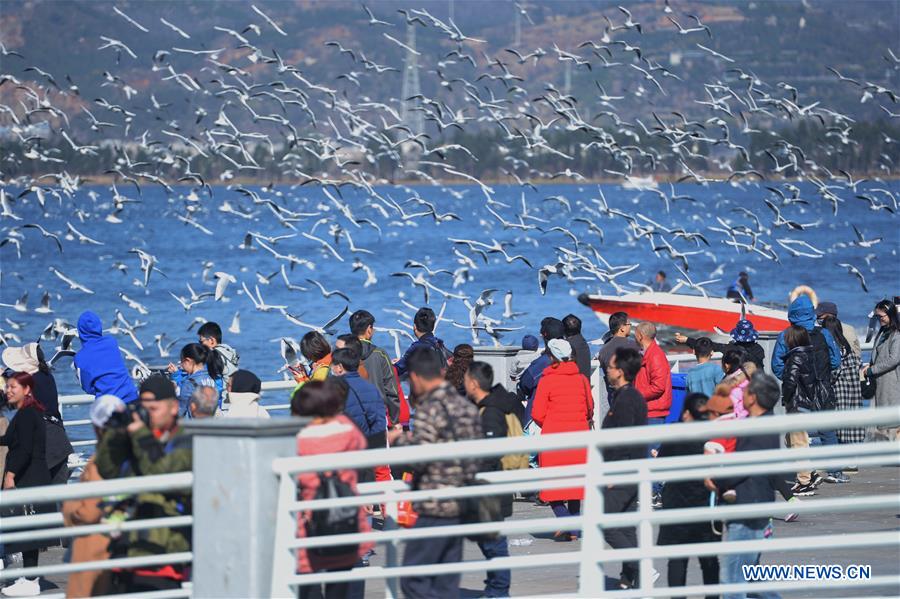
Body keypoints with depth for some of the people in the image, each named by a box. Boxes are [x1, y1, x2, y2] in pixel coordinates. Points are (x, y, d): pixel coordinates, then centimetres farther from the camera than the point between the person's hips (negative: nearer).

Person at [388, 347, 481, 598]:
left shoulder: (429, 410, -14)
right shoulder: (468, 407, 9)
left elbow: (418, 459, -21)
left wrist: (399, 439, -2)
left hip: (434, 509, -8)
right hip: (461, 506, 8)